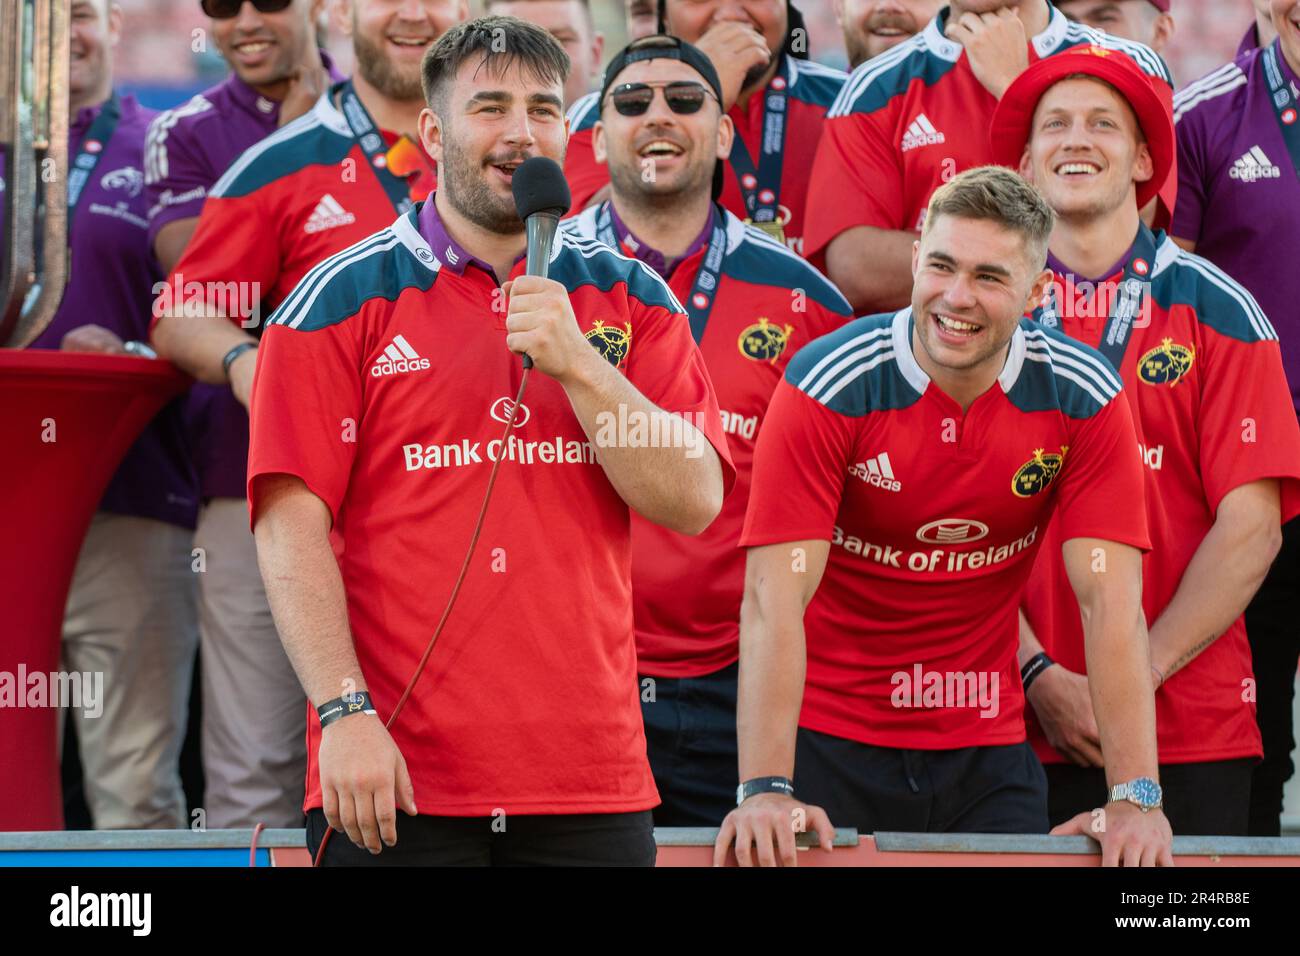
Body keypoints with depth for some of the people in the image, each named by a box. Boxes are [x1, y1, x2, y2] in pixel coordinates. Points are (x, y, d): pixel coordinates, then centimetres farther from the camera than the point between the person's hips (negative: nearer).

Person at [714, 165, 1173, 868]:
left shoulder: (1084, 397, -8)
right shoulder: (829, 387, -15)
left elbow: (1110, 600, -12)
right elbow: (776, 599, -20)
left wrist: (1134, 797, -21)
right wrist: (766, 790, -30)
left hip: (987, 755, 2)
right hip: (828, 742, -2)